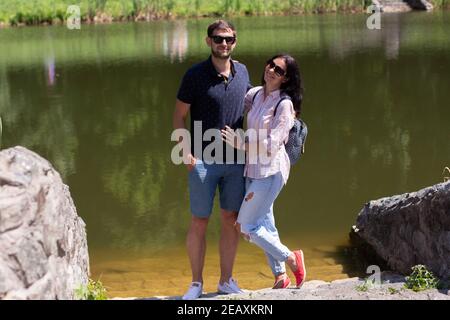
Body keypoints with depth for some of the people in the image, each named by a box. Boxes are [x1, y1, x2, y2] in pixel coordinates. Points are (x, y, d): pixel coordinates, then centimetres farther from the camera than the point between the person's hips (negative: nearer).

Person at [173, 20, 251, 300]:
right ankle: (197, 283, 13)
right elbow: (179, 116, -3)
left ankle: (226, 280, 20)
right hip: (203, 161, -4)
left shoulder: (242, 72, 6)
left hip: (236, 160, 4)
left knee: (231, 220, 8)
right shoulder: (195, 75, -7)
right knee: (199, 223, 2)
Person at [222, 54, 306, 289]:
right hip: (253, 169, 8)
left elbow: (273, 144, -19)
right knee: (265, 225, 13)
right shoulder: (255, 94, 6)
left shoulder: (284, 104, -15)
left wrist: (241, 143, -19)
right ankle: (280, 276, 24)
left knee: (247, 227, -4)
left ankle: (291, 258, 10)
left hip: (271, 171, -8)